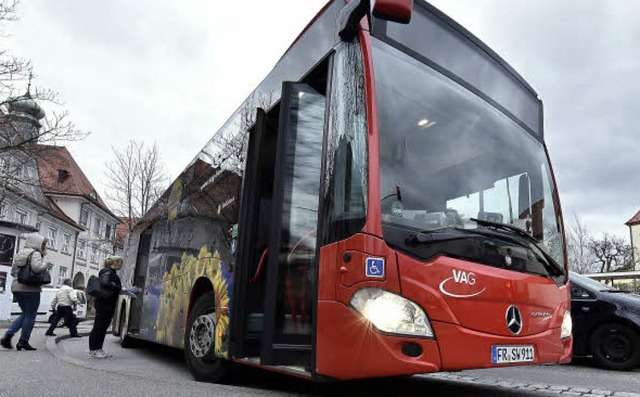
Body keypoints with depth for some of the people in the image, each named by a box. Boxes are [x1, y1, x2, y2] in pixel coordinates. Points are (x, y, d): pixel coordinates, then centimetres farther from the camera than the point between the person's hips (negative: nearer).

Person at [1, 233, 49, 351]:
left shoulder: (20, 253, 16)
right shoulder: (35, 254, -10)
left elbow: (13, 271, 20)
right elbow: (36, 267, -27)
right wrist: (45, 264, -9)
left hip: (16, 287, 8)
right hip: (31, 289, -8)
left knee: (25, 314, 20)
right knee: (30, 316, 3)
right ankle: (23, 341, 6)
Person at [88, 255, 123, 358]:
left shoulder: (111, 273, 17)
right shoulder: (108, 272, -14)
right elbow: (105, 284, -30)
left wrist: (120, 289, 8)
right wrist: (119, 288, -23)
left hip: (108, 304, 10)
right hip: (104, 304, -10)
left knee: (103, 327, 13)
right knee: (98, 326, -3)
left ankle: (98, 349, 19)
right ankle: (93, 350, 3)